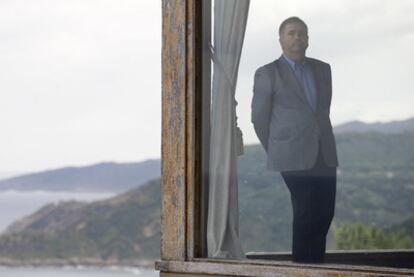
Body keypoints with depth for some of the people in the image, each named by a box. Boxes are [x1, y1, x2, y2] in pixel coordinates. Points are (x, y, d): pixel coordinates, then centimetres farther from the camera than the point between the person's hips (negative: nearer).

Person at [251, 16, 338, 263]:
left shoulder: (322, 70, 14)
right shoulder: (268, 74, 0)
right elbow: (259, 117, 4)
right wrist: (276, 152, 7)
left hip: (324, 156, 5)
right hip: (294, 158, -5)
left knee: (325, 213, 3)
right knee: (305, 214, -8)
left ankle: (317, 263, 13)